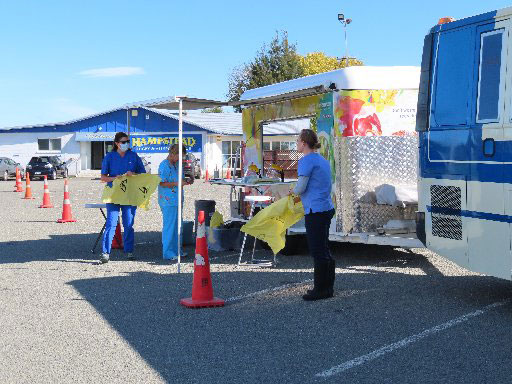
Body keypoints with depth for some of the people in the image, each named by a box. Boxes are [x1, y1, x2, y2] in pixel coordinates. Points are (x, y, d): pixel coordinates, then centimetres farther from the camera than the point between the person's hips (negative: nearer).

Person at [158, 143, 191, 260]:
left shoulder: (176, 165, 15)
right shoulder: (164, 165, -13)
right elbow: (162, 183, -17)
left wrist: (185, 181, 10)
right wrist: (177, 183, -21)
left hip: (176, 201, 9)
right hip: (168, 202, -9)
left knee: (178, 226, 15)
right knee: (169, 227, -4)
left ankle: (176, 250, 25)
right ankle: (168, 253, 2)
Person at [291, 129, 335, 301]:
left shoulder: (306, 160, -13)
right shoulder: (322, 160, 15)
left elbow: (300, 187, -16)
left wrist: (293, 192, 7)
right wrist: (301, 197, 20)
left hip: (316, 211, -10)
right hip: (327, 208, 10)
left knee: (318, 252, -2)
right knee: (324, 250, 16)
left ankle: (321, 290, 4)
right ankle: (327, 287, 23)